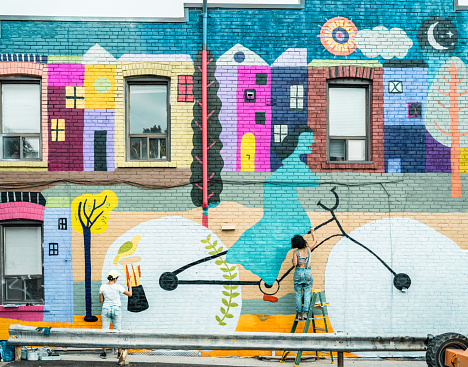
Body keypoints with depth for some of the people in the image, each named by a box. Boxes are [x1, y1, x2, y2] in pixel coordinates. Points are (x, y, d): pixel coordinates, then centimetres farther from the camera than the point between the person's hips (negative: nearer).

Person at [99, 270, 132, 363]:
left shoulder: (103, 287, -3)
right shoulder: (118, 287, -9)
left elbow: (101, 300, 2)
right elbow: (130, 294, -2)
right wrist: (130, 285, 11)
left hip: (106, 310, 1)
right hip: (116, 310, -1)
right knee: (117, 330, 6)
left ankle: (104, 353, 6)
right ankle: (120, 353, 8)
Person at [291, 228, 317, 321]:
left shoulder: (295, 252, -9)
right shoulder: (308, 248, -1)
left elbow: (295, 264, -17)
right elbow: (315, 241, 18)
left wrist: (293, 260, 6)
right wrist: (312, 232, 33)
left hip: (298, 273, -1)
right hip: (308, 272, 1)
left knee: (298, 294, 6)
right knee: (307, 294, 3)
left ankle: (299, 314, 5)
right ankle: (305, 313, -6)